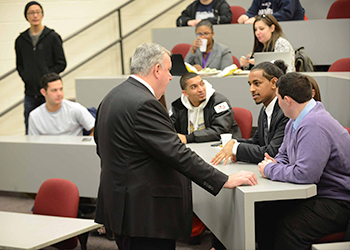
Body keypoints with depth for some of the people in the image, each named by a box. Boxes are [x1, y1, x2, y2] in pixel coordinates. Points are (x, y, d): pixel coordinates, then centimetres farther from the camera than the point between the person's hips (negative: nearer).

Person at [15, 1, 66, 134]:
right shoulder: (21, 40, 10)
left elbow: (61, 64, -1)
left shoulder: (53, 37, 0)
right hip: (30, 93, 3)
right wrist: (25, 76, 0)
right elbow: (19, 65, 18)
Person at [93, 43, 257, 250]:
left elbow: (101, 147, 22)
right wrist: (225, 180, -20)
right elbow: (176, 153, -24)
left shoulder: (113, 97, 12)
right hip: (147, 214, -11)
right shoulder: (143, 104, -20)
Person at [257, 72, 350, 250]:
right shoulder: (295, 121, 10)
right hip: (309, 195, 10)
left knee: (289, 228, -30)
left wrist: (270, 170, -12)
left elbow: (305, 174, -29)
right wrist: (276, 165, -2)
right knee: (264, 214, -7)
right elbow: (283, 155, 24)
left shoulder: (314, 125, -23)